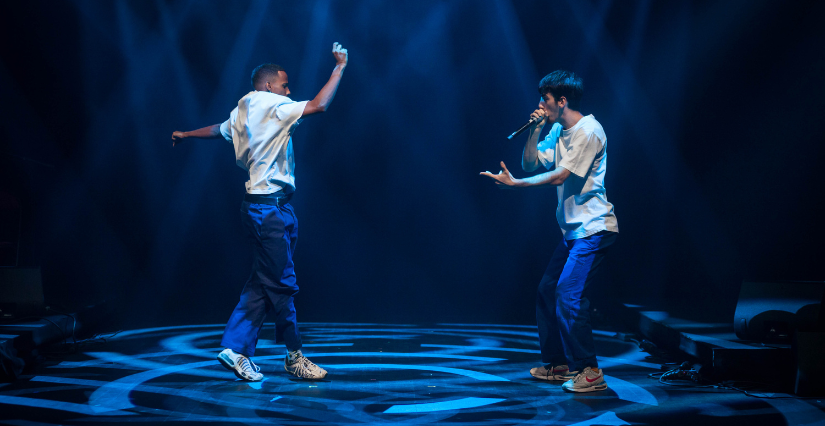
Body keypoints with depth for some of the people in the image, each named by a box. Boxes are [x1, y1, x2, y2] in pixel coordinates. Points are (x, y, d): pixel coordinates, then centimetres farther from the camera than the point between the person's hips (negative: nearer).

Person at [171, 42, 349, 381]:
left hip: (261, 205, 10)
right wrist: (340, 67, -12)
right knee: (281, 283, -2)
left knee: (262, 283, 11)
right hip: (269, 206, -10)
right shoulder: (272, 107, -11)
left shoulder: (243, 114, 17)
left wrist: (185, 135, 54)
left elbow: (218, 130, 34)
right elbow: (319, 105, -22)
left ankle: (236, 348, 12)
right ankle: (294, 356, 6)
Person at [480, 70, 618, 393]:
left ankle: (589, 371, -8)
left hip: (593, 229, -10)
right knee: (547, 291, 11)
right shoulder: (557, 131, 13)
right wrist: (535, 130, -1)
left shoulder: (588, 131, -16)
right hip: (573, 230, 10)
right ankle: (557, 364, 23)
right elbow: (530, 164, 12)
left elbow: (560, 176, -22)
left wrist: (515, 184, -23)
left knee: (569, 294, -17)